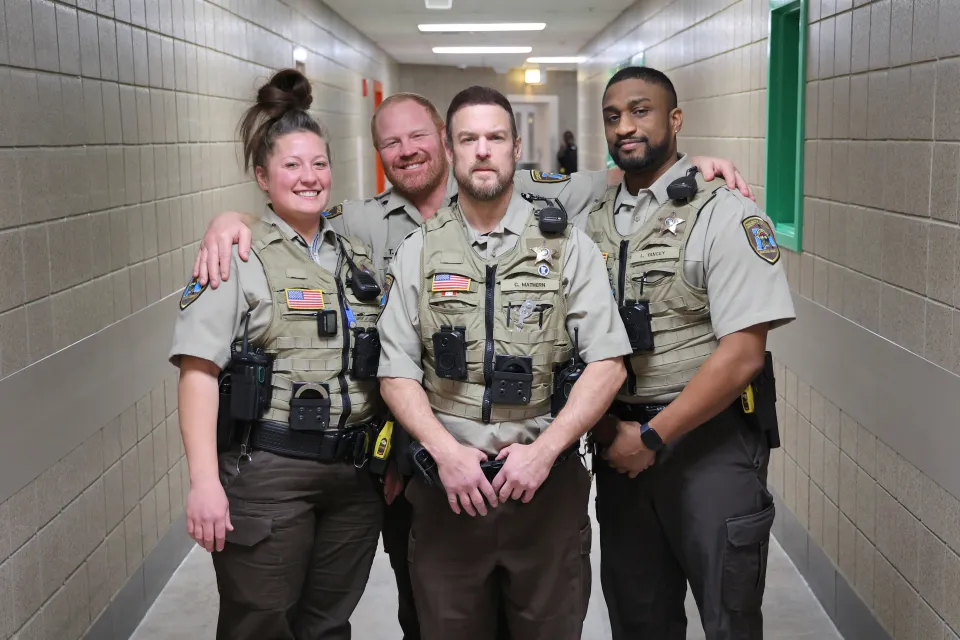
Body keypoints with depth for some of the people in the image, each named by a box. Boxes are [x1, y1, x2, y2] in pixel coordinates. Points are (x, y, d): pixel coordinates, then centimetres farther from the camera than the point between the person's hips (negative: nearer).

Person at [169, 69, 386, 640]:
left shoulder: (357, 256, 11)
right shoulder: (237, 255, -6)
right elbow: (200, 370, -12)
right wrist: (205, 481, -20)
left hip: (355, 475, 5)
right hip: (265, 474, -5)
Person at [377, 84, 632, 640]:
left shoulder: (568, 246, 2)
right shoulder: (419, 252, 6)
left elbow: (608, 364, -5)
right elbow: (397, 373, 2)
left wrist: (543, 450, -14)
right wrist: (446, 451, -12)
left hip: (548, 484, -1)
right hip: (448, 486, 1)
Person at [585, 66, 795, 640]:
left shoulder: (725, 215, -9)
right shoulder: (595, 224, 8)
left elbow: (742, 353, -16)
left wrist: (651, 437, -16)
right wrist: (605, 426, -3)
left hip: (710, 440, -5)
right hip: (622, 442, 5)